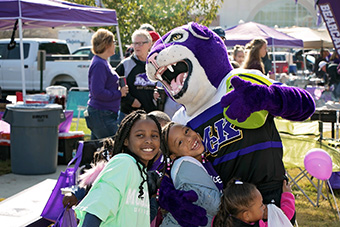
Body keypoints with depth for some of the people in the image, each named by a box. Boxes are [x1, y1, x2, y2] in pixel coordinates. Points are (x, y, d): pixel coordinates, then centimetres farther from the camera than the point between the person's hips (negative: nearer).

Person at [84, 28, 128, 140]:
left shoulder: (103, 62, 16)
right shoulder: (99, 64, -16)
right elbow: (98, 92, -23)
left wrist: (119, 89, 10)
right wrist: (119, 93, -15)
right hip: (101, 115, -11)